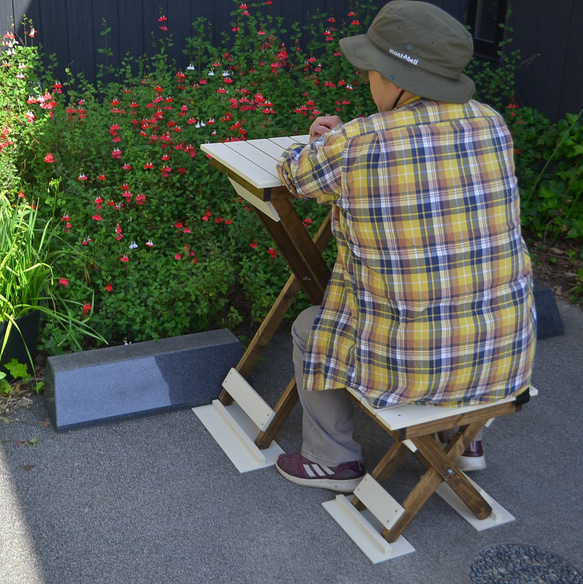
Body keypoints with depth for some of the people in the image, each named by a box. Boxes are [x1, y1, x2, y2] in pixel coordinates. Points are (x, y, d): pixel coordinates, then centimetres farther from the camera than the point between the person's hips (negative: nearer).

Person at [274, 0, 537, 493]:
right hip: (505, 353, 5)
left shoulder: (349, 147, -18)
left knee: (311, 327, 24)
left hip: (408, 365, -4)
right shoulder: (489, 124, -5)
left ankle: (336, 461, 35)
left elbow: (295, 173, 5)